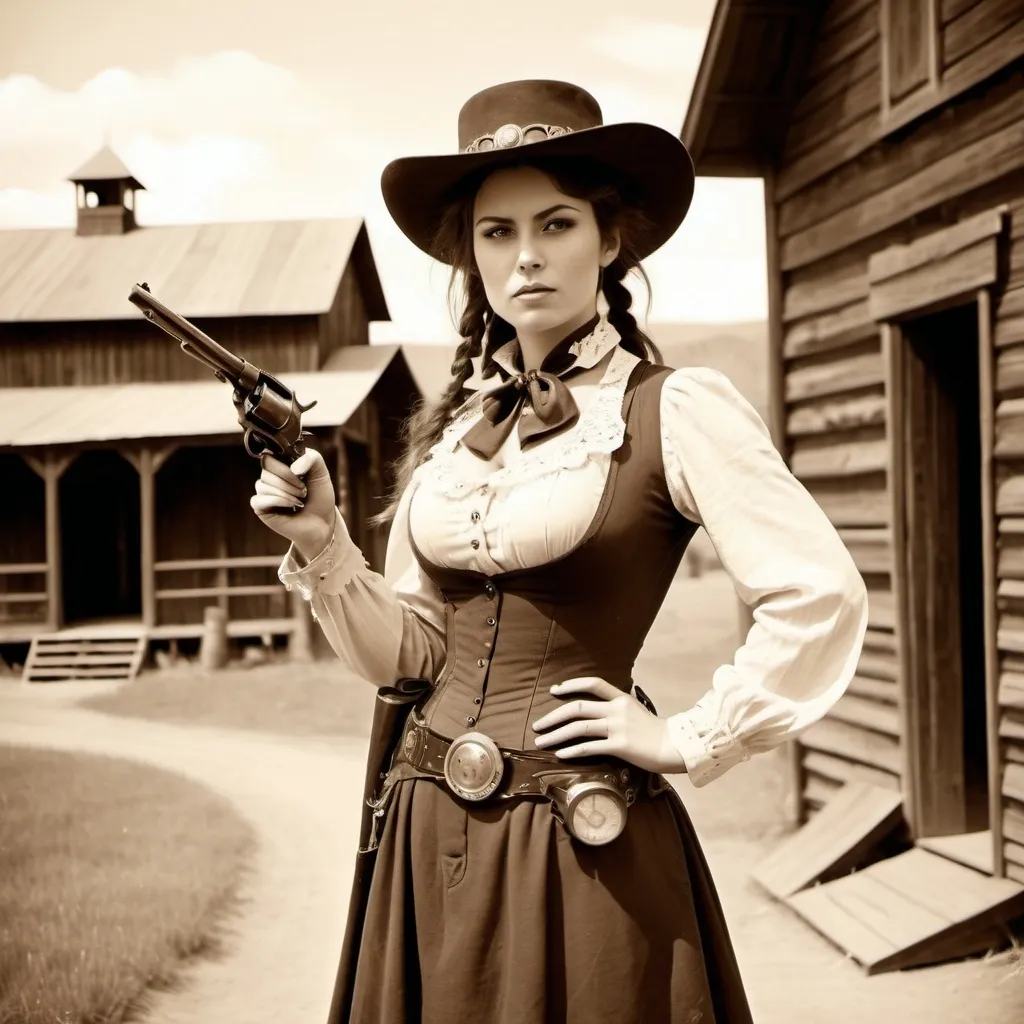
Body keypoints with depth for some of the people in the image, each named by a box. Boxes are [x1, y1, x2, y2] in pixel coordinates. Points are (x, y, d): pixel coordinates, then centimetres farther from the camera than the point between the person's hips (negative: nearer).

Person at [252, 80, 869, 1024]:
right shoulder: (451, 428, 8)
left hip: (579, 846, -5)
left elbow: (822, 600, -15)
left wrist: (690, 741, -10)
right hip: (425, 841, 5)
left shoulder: (677, 408, -10)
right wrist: (323, 548, -7)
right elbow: (407, 656, 8)